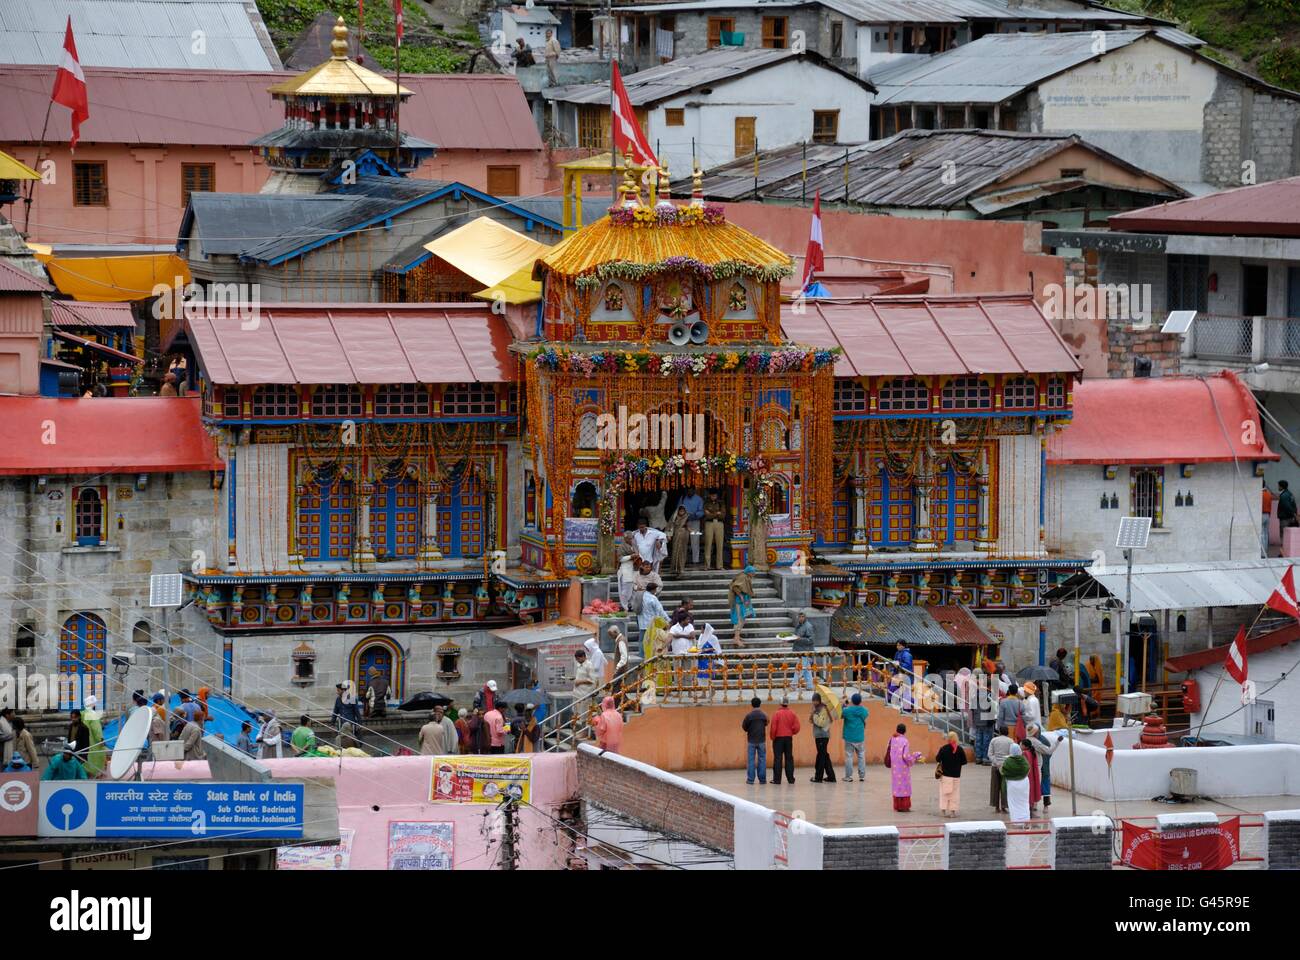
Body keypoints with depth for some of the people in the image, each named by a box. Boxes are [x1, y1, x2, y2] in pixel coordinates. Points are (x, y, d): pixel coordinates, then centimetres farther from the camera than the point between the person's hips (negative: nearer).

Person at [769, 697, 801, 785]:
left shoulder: (777, 713, -9)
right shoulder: (792, 713, 1)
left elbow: (773, 727, -12)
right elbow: (796, 727, -2)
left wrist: (773, 737, 2)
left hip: (778, 738, -3)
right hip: (789, 738, 3)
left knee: (777, 759, -1)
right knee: (789, 758, 9)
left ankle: (777, 779, -2)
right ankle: (790, 778, 11)